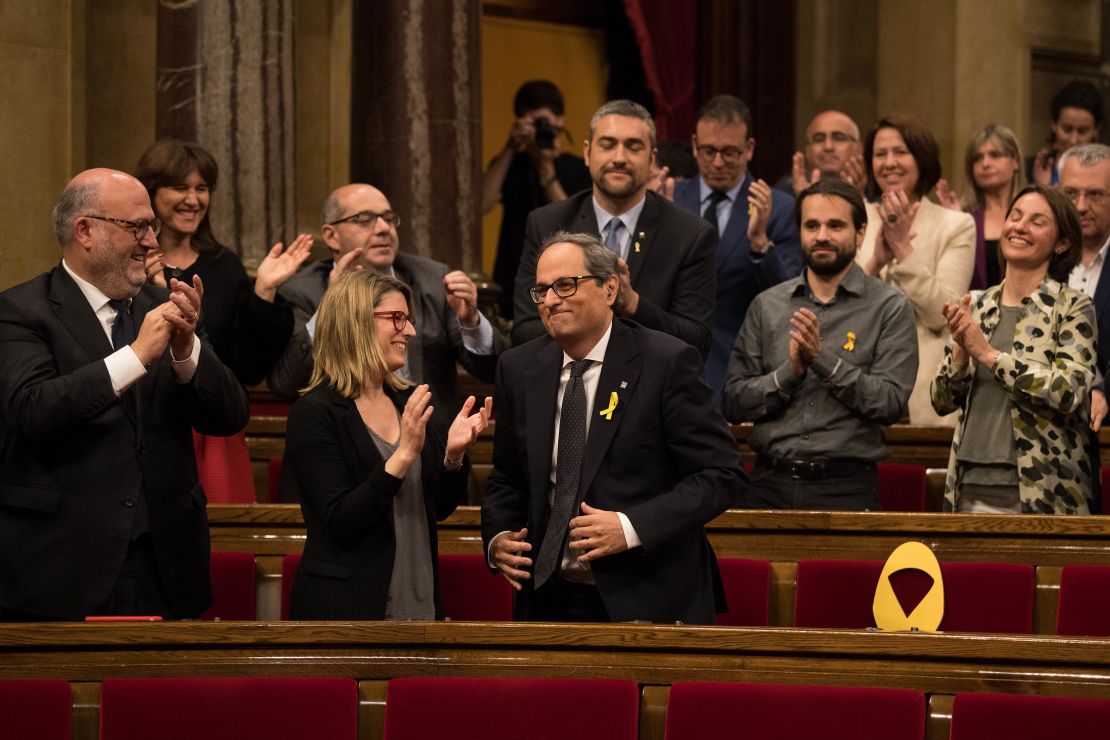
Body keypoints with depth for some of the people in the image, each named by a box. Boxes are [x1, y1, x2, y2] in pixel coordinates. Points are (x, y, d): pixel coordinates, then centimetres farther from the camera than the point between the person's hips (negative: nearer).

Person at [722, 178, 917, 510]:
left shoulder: (890, 308, 1)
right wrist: (790, 371, -10)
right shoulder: (767, 306, 10)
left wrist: (823, 359, -15)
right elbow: (733, 403, 5)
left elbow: (890, 403, -9)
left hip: (846, 486, -2)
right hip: (771, 483, 2)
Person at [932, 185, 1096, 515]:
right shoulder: (976, 306, 11)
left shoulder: (1073, 308, -2)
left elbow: (1069, 393, -16)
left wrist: (988, 354, -15)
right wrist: (961, 349, -9)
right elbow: (943, 401, 10)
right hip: (972, 486, 4)